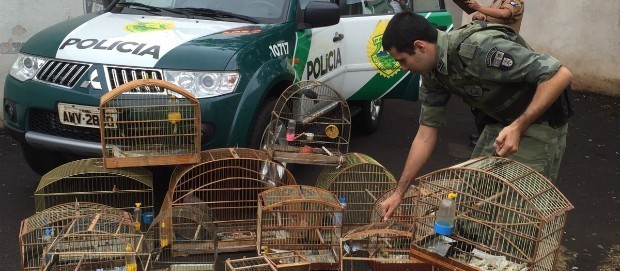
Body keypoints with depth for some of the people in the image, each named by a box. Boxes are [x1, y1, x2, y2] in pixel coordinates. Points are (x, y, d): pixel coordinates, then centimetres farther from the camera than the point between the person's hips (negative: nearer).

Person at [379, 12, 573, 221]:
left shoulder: (479, 47, -33)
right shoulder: (432, 74, -7)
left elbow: (561, 74, -32)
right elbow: (425, 135, 0)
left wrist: (519, 127, -36)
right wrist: (399, 193, -1)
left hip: (539, 122, -8)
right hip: (501, 122, 8)